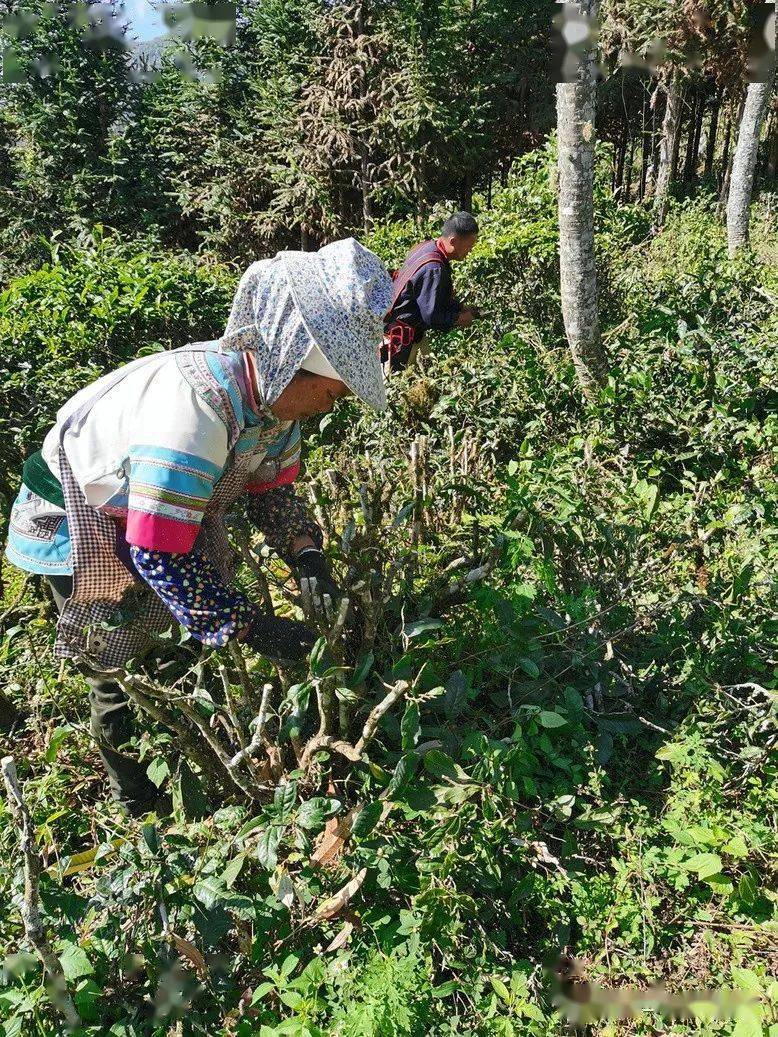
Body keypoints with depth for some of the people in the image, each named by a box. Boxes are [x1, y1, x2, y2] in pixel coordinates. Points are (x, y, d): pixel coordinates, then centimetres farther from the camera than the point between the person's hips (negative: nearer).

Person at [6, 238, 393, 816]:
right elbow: (158, 555, -38)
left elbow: (272, 488, 0)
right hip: (72, 526, -7)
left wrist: (306, 555, -15)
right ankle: (137, 798, 27)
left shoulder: (273, 392, -16)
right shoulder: (197, 407, -43)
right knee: (125, 666, 2)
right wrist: (250, 627, -31)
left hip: (157, 512, 7)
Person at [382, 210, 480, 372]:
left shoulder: (426, 247, 3)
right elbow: (431, 317, -23)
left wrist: (460, 307, 8)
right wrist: (459, 319, -8)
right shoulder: (434, 269, -27)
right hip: (400, 338, -10)